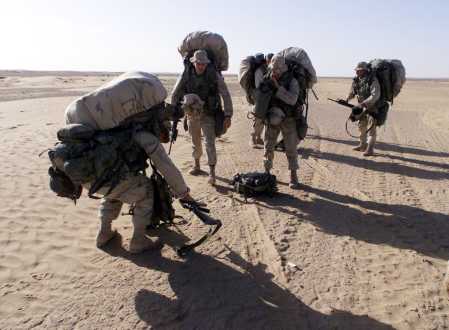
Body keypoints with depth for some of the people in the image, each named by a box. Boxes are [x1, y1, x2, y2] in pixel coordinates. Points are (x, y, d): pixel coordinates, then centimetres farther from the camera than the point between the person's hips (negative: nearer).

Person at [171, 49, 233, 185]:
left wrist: (228, 115, -21)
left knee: (210, 143, -10)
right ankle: (196, 165, 37)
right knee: (195, 142, 16)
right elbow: (175, 94, 2)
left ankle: (212, 173, -2)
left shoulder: (214, 75, -16)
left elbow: (226, 95, -14)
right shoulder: (186, 75, -10)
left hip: (208, 115, -2)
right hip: (192, 115, 3)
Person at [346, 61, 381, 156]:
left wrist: (364, 103, -37)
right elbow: (352, 92, 12)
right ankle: (363, 145, 31)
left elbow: (375, 95, -30)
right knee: (361, 126, 16)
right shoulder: (356, 80, -1)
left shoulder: (372, 80, -23)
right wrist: (347, 99, -6)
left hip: (372, 107, -8)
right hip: (363, 107, 8)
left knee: (371, 128, -8)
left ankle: (370, 149, -4)